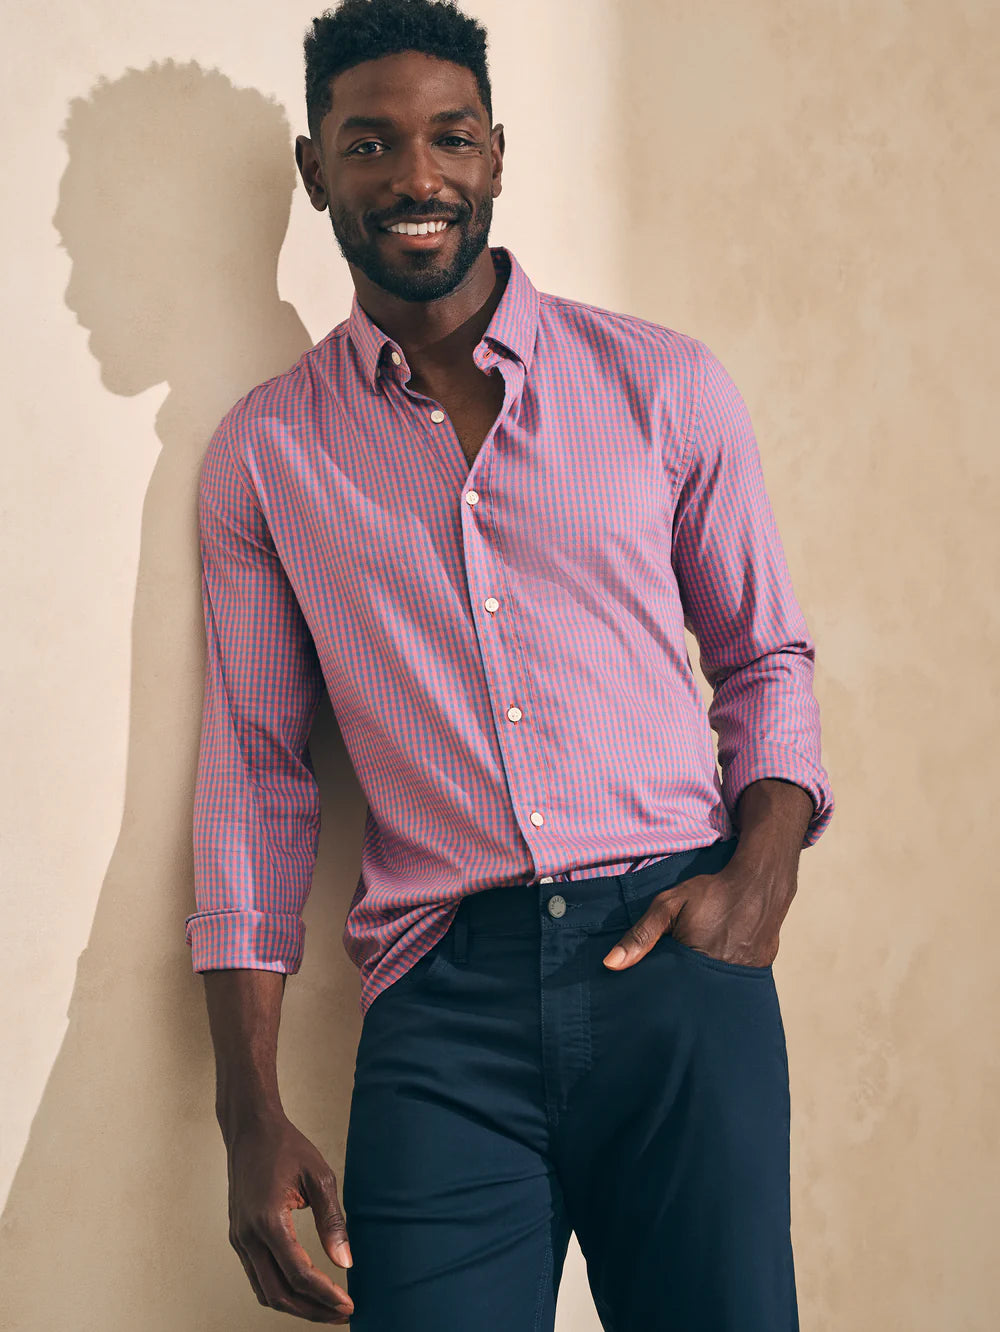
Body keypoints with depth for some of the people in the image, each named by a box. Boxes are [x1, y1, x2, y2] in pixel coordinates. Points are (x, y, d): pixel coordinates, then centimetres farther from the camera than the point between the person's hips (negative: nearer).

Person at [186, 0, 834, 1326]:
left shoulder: (664, 385, 7)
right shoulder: (265, 452, 8)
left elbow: (767, 656, 15)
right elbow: (255, 776, 8)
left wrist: (763, 869, -5)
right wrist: (253, 1118, 1)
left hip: (678, 960, 0)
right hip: (442, 1001, 0)